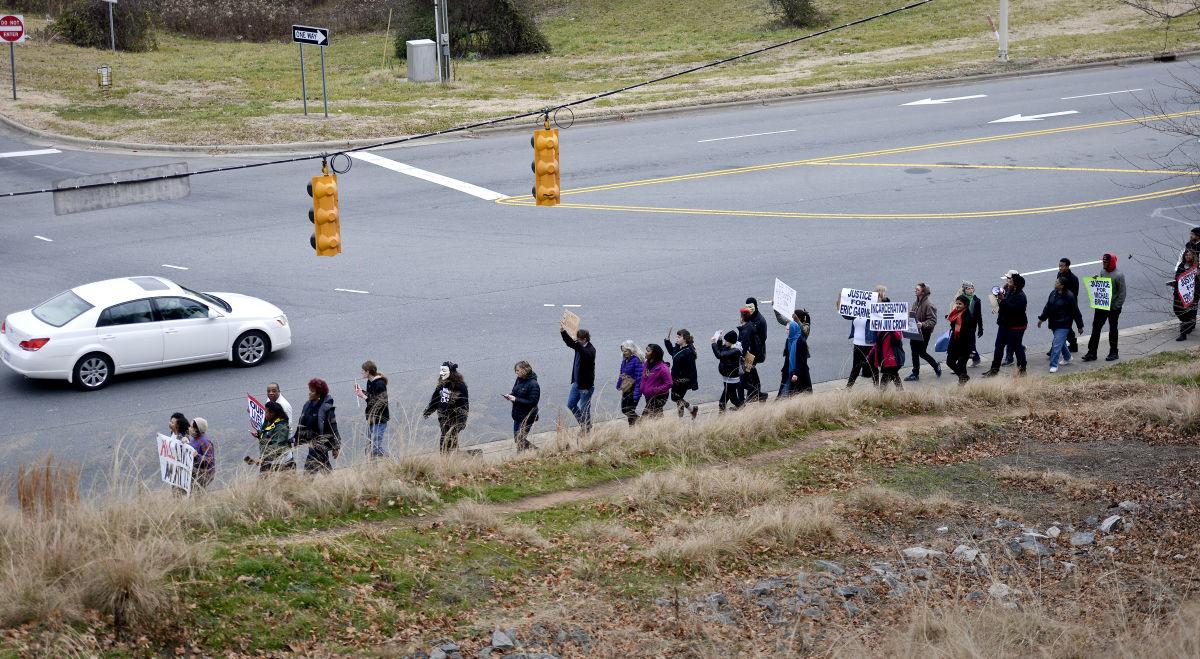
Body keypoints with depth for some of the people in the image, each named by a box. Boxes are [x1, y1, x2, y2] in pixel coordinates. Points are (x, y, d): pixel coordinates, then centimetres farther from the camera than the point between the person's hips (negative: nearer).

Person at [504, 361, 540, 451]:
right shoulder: (519, 380, 5)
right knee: (517, 438, 15)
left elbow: (532, 402, -23)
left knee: (520, 439, -4)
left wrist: (515, 399, -23)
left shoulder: (533, 384, -19)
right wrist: (510, 396, -4)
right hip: (517, 415, 9)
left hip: (527, 417, -9)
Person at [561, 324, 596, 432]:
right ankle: (582, 422, 31)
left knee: (584, 408, 1)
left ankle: (587, 427, 17)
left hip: (586, 384, -9)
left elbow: (585, 354, -42)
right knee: (571, 404, 14)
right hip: (577, 382, 9)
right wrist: (563, 332, -1)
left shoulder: (591, 350, -21)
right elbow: (569, 342, 15)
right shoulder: (580, 346, 3)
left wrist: (576, 342, -51)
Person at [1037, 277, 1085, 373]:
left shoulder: (1069, 296, -16)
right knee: (1061, 342, 24)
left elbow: (1076, 312, -10)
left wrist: (1080, 326, -5)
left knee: (1057, 345, -11)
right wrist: (1042, 318, 18)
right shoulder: (1053, 293, 3)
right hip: (1054, 324, 7)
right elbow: (1047, 307, 16)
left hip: (1063, 325, -7)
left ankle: (1054, 365, -7)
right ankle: (1067, 357, 46)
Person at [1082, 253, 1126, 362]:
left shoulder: (1119, 275, -15)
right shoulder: (1102, 272, 5)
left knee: (1113, 329, 8)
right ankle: (1091, 353, 7)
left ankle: (1114, 353, 21)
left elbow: (1122, 293, -14)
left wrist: (1116, 307, -17)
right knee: (1096, 328, 4)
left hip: (1113, 307, -6)